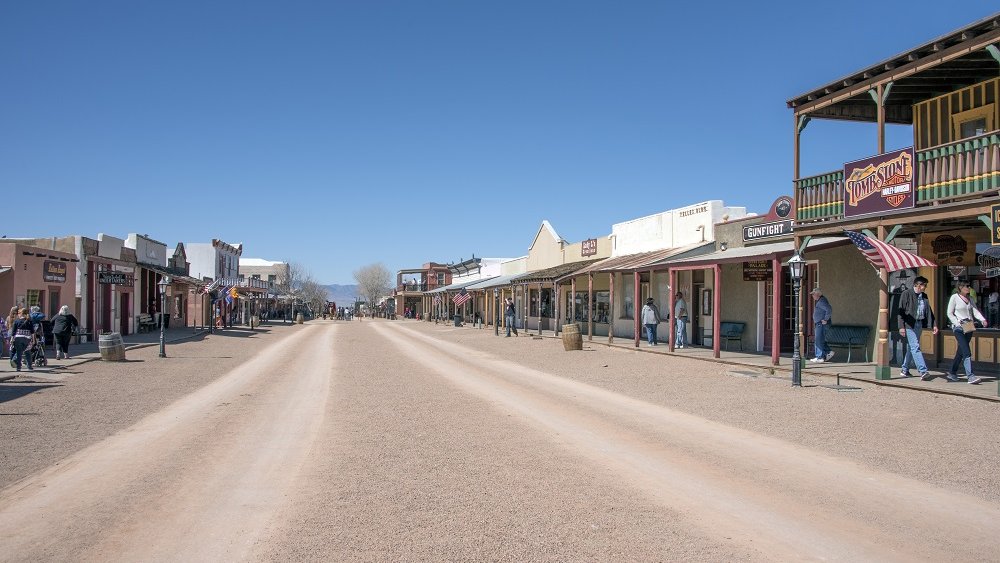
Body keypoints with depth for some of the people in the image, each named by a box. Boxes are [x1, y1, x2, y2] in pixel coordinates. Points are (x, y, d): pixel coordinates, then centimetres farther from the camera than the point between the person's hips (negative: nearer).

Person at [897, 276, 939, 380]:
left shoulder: (924, 296, 14)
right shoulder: (906, 294, -7)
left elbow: (929, 311, 17)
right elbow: (901, 310, -9)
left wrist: (933, 325, 8)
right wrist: (901, 326, -15)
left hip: (919, 324, 7)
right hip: (910, 324, -7)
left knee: (911, 347, 13)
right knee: (915, 347, -12)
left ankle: (904, 370, 23)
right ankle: (923, 371, -18)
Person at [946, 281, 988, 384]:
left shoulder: (970, 299, 14)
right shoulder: (954, 297, -4)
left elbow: (975, 311, 4)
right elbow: (950, 314, -4)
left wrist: (983, 320, -14)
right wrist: (958, 323, -16)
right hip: (958, 328, -6)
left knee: (961, 351, 11)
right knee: (967, 352, -16)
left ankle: (953, 373, 22)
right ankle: (970, 376, -20)